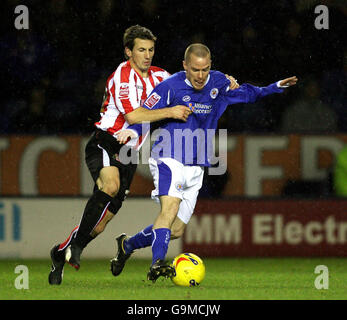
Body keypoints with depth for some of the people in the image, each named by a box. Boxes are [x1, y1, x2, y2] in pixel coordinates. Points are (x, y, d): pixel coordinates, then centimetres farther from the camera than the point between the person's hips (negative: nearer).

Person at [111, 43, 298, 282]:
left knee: (176, 230, 6)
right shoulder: (170, 87, -11)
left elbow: (245, 93, 22)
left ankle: (128, 244, 28)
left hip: (196, 168, 5)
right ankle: (158, 263, -40)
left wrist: (275, 87, 12)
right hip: (169, 160, -5)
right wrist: (133, 131, -27)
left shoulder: (219, 84, 3)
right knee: (170, 207, -31)